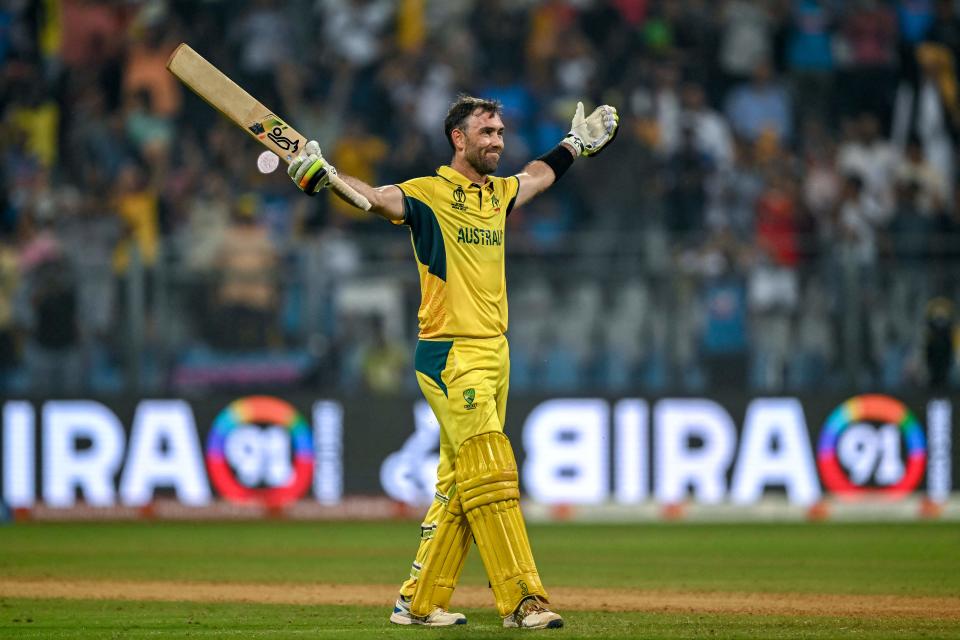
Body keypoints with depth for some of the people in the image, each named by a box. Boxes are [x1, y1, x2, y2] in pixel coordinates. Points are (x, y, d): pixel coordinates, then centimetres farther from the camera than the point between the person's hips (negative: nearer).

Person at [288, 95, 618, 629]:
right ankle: (523, 601, -15)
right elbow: (380, 197, -25)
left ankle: (420, 602, 13)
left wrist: (576, 143, 48)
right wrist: (326, 176, -42)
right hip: (451, 354, -8)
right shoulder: (430, 194, -7)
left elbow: (540, 174, 38)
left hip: (494, 354, 8)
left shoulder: (499, 194, 16)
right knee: (492, 477, -13)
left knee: (459, 485, 8)